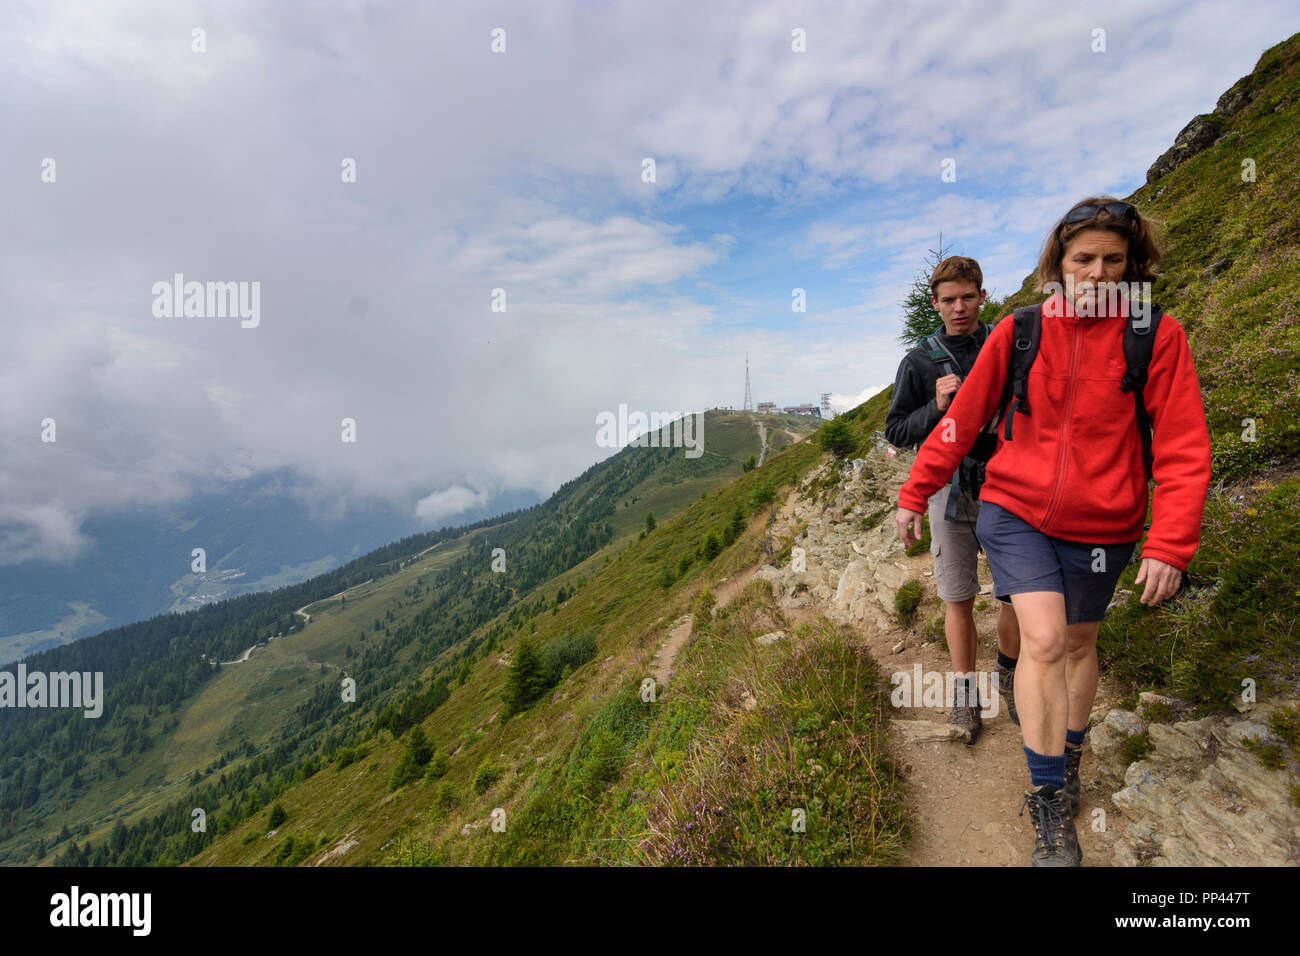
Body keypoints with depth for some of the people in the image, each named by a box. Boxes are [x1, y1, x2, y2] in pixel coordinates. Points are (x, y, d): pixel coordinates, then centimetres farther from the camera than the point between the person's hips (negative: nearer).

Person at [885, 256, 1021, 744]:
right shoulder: (919, 362, 1)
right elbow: (895, 431, 1)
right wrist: (937, 407, -15)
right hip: (951, 491, -1)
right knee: (958, 600, 5)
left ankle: (1008, 675, 33)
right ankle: (965, 691, 22)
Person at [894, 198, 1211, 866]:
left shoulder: (1156, 337, -6)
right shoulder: (1018, 333, -4)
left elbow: (1183, 448, -6)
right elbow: (962, 421, 3)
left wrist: (1170, 545, -13)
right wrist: (914, 494, 6)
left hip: (1100, 527, 1)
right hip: (1015, 510, -1)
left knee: (1079, 643, 16)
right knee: (1044, 639, -14)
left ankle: (1069, 757, 43)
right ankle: (1049, 807, 3)